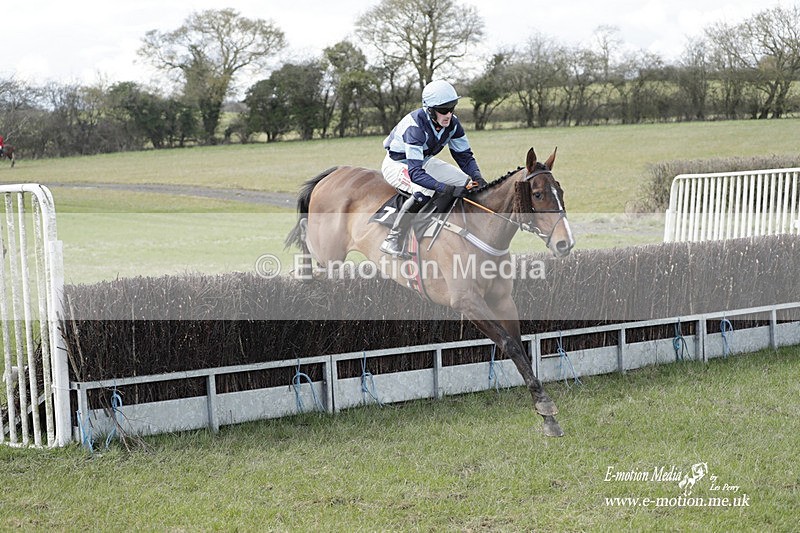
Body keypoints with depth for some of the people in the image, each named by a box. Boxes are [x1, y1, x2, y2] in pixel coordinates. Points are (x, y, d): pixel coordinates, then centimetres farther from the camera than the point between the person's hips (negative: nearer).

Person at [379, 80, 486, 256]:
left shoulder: (452, 123, -15)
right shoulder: (415, 126, -36)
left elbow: (464, 155, -3)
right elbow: (415, 172, -43)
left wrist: (476, 177, -24)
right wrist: (446, 189, -50)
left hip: (424, 161, 8)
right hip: (397, 164, -8)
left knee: (466, 182, -4)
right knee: (424, 192, -36)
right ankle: (393, 240, -29)